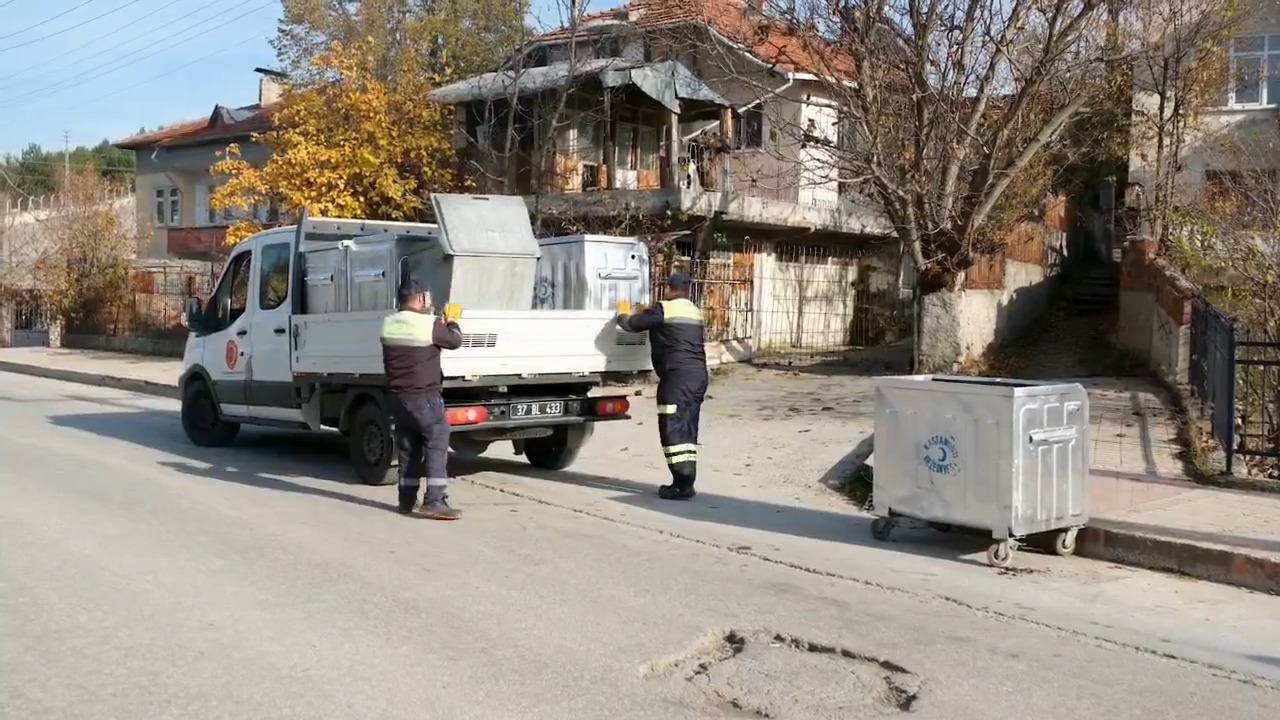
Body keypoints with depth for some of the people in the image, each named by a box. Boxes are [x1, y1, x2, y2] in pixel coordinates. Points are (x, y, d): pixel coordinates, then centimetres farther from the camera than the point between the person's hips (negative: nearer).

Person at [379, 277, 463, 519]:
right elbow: (455, 341, -2)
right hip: (424, 397, -7)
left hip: (398, 396, 7)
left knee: (407, 449, 15)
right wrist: (450, 320, 16)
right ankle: (434, 501, -12)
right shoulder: (429, 324, -15)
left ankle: (407, 500, 19)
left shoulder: (388, 324, 4)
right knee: (437, 445, -4)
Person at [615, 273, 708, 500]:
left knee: (673, 429, -6)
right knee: (687, 430, 12)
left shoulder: (663, 309, -6)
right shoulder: (695, 312, 19)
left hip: (677, 376, -8)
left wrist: (621, 317, 21)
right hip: (698, 374, 8)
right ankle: (687, 482, 14)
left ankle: (682, 484, -10)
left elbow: (632, 324, -4)